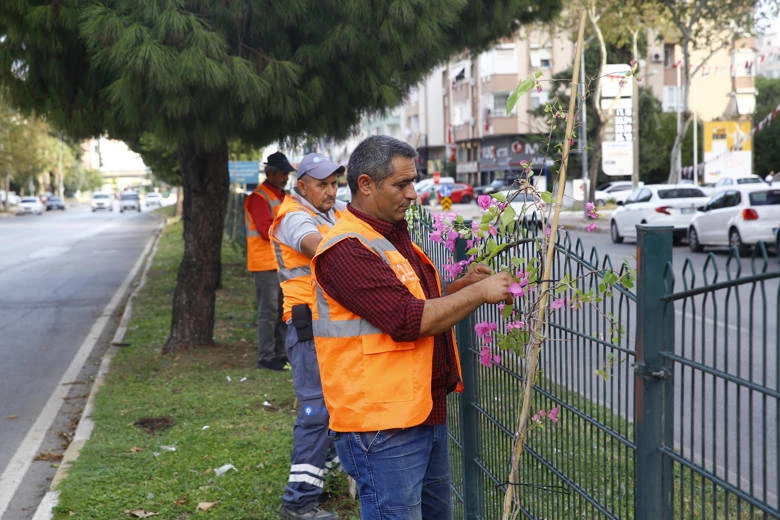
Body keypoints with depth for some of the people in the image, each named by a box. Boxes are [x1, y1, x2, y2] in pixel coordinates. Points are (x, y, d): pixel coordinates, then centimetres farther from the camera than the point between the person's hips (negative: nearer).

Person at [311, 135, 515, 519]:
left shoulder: (394, 237, 15)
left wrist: (462, 286, 8)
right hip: (382, 426, -10)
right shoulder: (346, 249, -19)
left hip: (426, 413, 10)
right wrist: (477, 293, -15)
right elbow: (408, 321, -24)